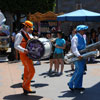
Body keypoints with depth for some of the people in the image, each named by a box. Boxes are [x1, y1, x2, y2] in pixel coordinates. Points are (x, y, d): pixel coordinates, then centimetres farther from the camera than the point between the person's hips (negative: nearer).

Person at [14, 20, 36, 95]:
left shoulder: (26, 34, 16)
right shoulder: (20, 35, -12)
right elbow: (16, 45, -22)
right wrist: (24, 50, -36)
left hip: (28, 55, 9)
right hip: (24, 56, -9)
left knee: (27, 72, 11)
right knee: (32, 71, -11)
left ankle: (27, 89, 17)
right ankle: (25, 85, 1)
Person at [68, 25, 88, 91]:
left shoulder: (83, 37, 15)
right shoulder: (75, 38, -13)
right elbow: (74, 48, -24)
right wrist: (78, 55, -35)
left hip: (82, 56, 9)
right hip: (77, 57, -9)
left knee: (79, 71, 10)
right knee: (80, 70, -13)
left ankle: (78, 86, 17)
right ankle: (71, 83, -1)